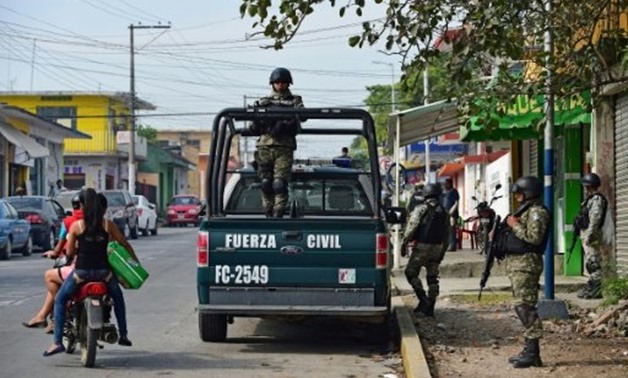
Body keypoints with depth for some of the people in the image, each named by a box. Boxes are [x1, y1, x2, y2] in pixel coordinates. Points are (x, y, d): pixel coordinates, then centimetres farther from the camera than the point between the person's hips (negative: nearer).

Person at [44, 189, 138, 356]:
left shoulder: (76, 226, -3)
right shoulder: (108, 224, 1)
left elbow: (69, 252, 0)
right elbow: (124, 244, 7)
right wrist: (136, 260, 22)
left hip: (82, 271, -2)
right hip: (103, 270, 2)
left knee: (60, 300, 15)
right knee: (117, 297, 30)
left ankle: (57, 342, 3)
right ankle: (123, 335, 28)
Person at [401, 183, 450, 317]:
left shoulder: (421, 209, -8)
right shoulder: (444, 212, 10)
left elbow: (411, 227, -14)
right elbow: (446, 234, 13)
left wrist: (404, 243, -6)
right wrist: (442, 251, 20)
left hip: (422, 246, -5)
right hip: (437, 247, 5)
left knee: (411, 272, 6)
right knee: (432, 277, 9)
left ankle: (423, 299, -7)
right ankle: (430, 307, 7)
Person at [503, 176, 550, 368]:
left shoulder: (537, 212, -11)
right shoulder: (524, 210, 21)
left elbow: (535, 237, -23)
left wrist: (515, 226, -15)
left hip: (526, 264, -11)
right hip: (517, 263, 11)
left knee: (524, 306, -13)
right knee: (522, 306, 11)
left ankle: (532, 353, -14)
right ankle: (530, 349, 14)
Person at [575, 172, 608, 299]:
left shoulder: (597, 199, -13)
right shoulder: (590, 199, 18)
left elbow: (595, 219, -22)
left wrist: (589, 235, -26)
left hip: (592, 236, -11)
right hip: (586, 234, 11)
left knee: (593, 263, -10)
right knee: (590, 264, 14)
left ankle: (595, 291, -11)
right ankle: (591, 289, 20)